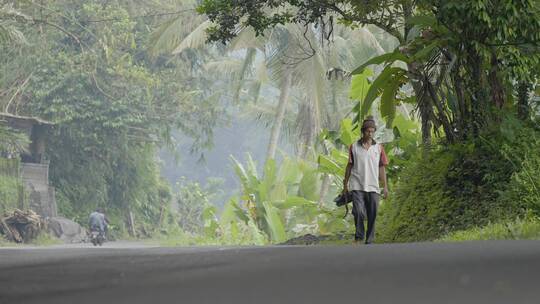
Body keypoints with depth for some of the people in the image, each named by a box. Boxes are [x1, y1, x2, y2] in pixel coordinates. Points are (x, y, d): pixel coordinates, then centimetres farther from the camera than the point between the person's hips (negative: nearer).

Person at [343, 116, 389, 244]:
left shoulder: (379, 148, 7)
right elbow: (349, 166, 10)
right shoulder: (354, 147, 5)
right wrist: (345, 184, 9)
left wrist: (385, 186, 5)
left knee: (372, 215, 3)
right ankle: (359, 237, -1)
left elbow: (382, 168, 9)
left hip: (373, 187, 2)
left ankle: (370, 241, 12)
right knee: (359, 212, -15)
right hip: (357, 187, -1)